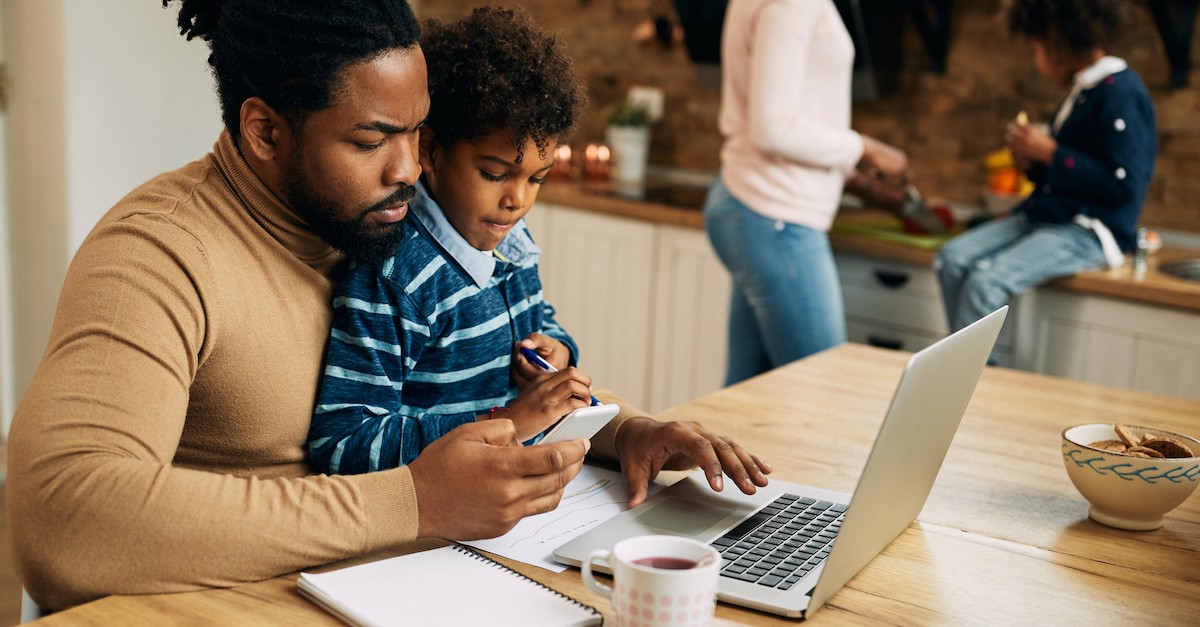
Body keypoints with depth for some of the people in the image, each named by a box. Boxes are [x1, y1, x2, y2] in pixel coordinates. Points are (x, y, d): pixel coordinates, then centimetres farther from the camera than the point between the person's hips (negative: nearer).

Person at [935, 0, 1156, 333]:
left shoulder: (1120, 93, -13)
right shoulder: (1083, 90, 16)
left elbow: (1124, 183, -20)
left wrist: (1050, 153, -15)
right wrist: (1031, 160, 4)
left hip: (1091, 230, -9)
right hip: (1044, 216, 10)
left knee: (987, 281, -27)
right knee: (953, 258, -9)